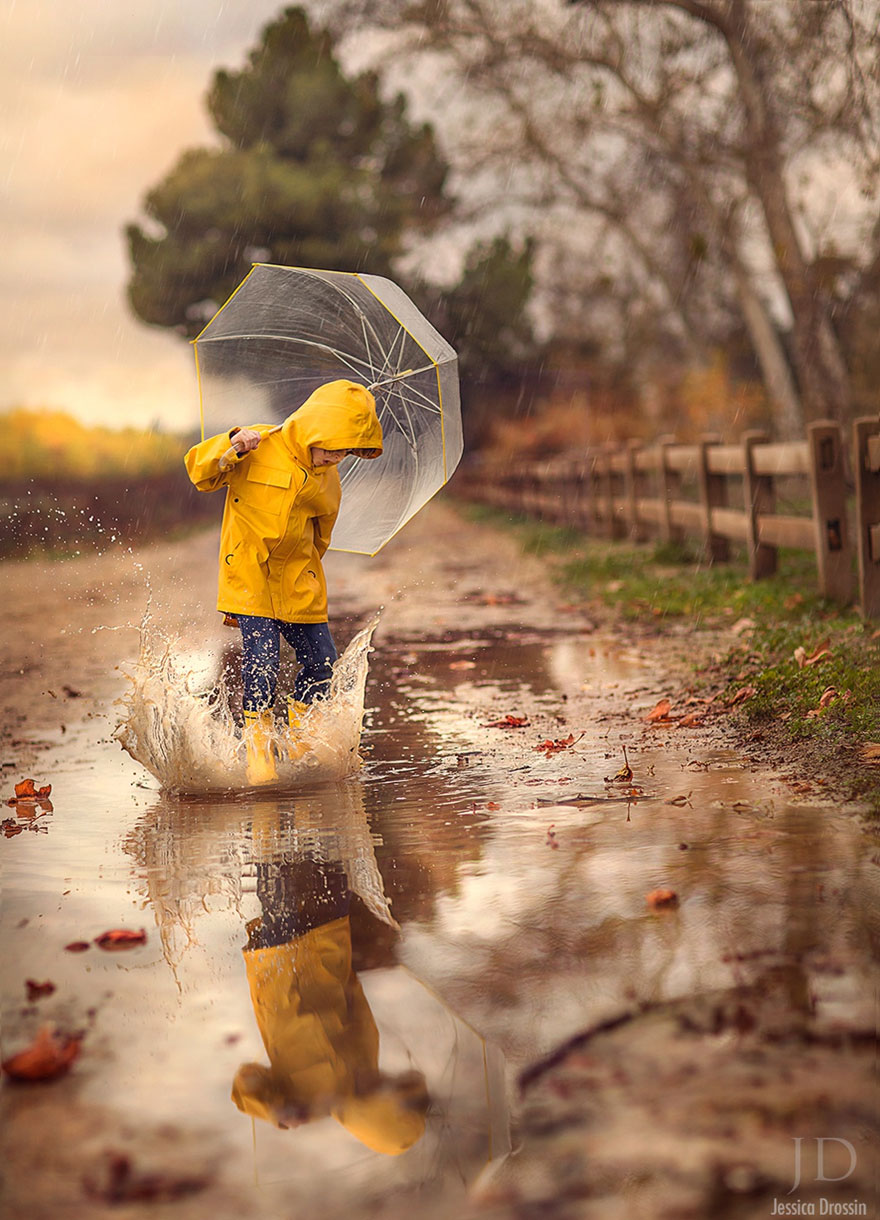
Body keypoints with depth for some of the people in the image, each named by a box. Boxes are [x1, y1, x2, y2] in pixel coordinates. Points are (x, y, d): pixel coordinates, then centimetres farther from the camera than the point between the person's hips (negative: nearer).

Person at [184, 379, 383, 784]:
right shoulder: (259, 448, -9)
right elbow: (200, 472, -9)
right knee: (262, 661, -15)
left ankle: (300, 728, 29)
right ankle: (258, 746, 4)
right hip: (250, 578, -5)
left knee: (322, 662, 2)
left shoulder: (327, 480, 8)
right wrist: (231, 447, -26)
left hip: (299, 583, 5)